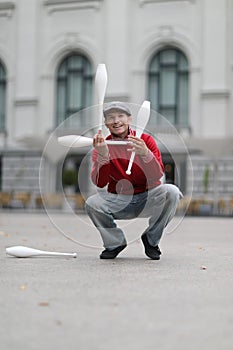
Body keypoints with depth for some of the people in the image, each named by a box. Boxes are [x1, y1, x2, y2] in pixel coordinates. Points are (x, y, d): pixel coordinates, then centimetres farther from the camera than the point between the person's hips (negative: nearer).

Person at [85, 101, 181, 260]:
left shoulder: (146, 140, -5)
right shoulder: (102, 146, -2)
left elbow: (157, 176, -17)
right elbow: (100, 183, -16)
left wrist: (145, 153, -35)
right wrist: (103, 155, -31)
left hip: (147, 199, 0)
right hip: (118, 202, 1)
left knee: (171, 192, -29)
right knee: (92, 203, -26)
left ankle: (151, 240, -5)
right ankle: (116, 242, 2)